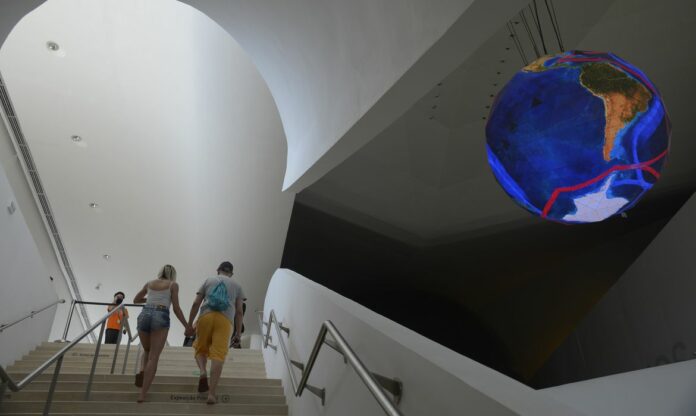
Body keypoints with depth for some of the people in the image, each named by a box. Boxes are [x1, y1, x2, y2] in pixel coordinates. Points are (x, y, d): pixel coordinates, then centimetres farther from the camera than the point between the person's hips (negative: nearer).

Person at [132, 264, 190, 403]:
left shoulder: (150, 283, 23)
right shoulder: (173, 284, 12)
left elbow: (136, 300, 37)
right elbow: (176, 308, 5)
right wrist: (187, 326, 10)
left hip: (144, 315, 4)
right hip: (161, 316, -4)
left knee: (147, 350, 27)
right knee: (154, 357, -5)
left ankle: (142, 370, -2)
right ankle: (142, 395, -15)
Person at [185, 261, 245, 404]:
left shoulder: (208, 281, 23)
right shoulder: (237, 286, 23)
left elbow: (196, 304, 13)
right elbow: (239, 312, 15)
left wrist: (189, 325, 14)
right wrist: (238, 333, 16)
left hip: (206, 316, 1)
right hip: (225, 319, -1)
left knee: (200, 348, 19)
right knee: (218, 355, -6)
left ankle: (203, 372, -9)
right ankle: (211, 394, -13)